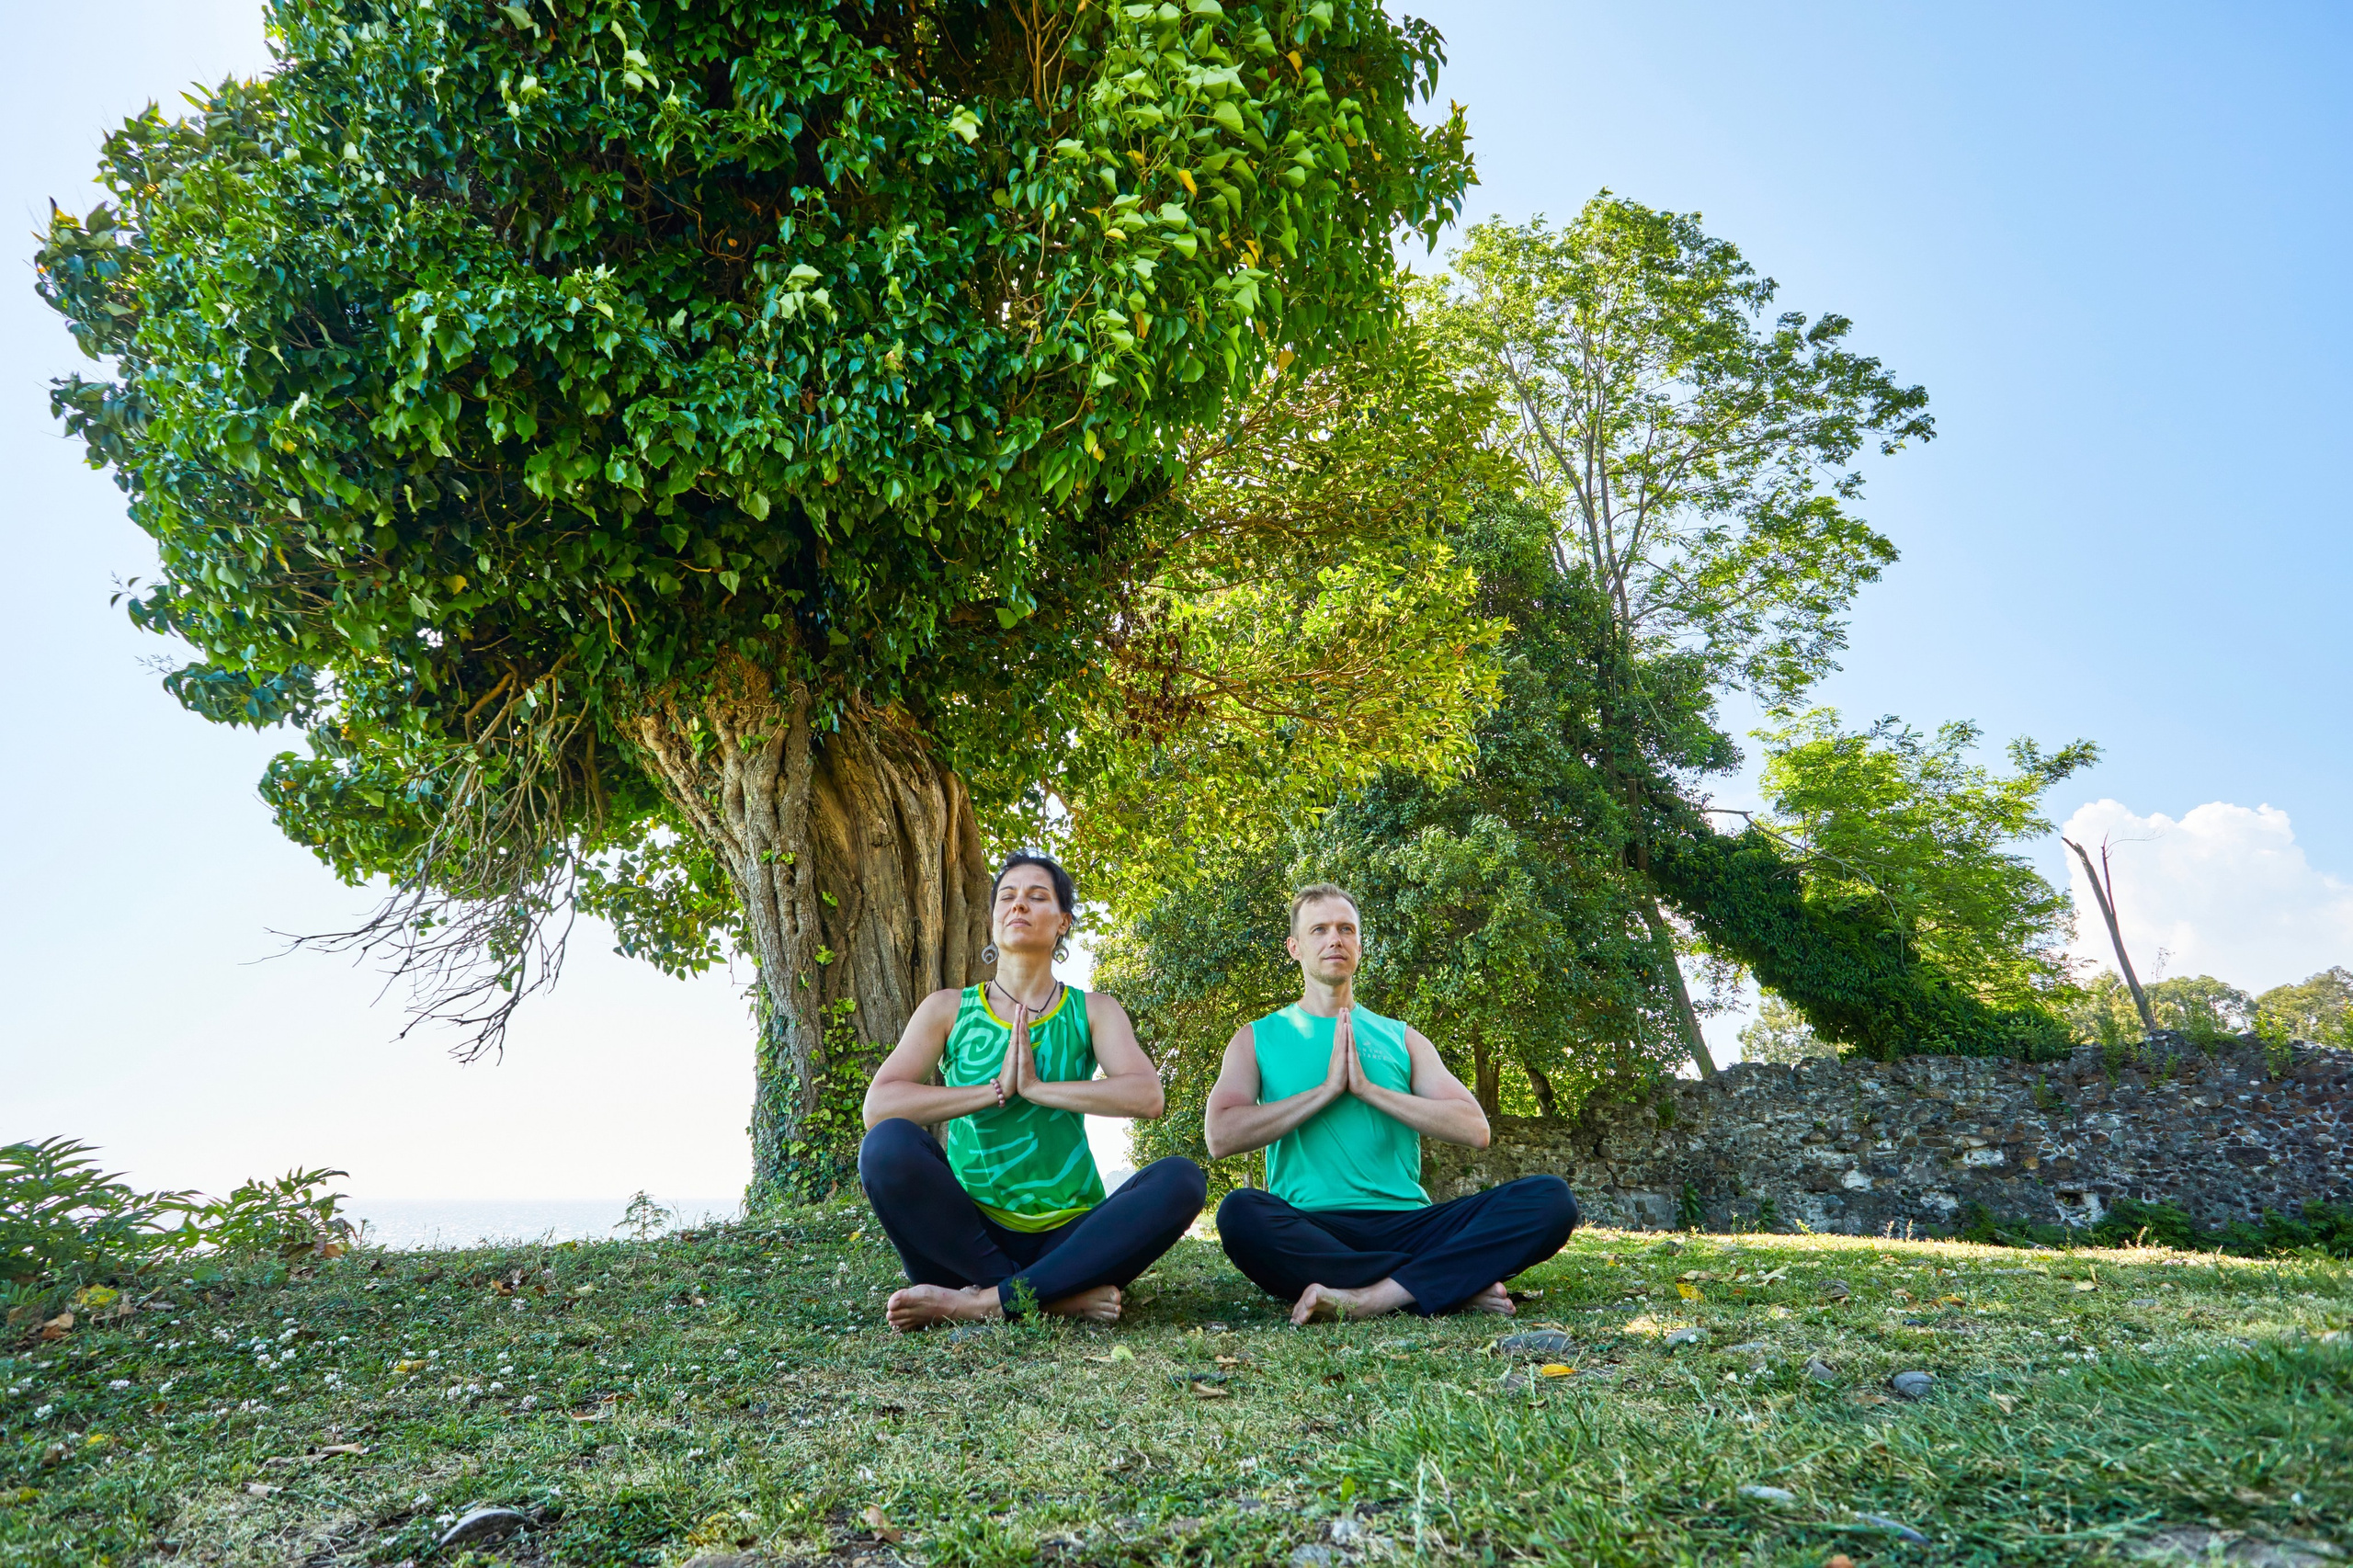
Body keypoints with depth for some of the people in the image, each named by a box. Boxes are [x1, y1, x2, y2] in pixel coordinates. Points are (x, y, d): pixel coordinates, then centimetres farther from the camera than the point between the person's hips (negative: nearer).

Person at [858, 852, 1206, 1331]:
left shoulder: (1092, 1011, 7)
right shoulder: (949, 1009, 6)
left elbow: (1146, 1096, -12)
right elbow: (878, 1106, -9)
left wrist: (1038, 1088, -17)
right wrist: (997, 1089, -15)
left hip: (1068, 1233, 1)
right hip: (972, 1231, 0)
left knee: (1181, 1180, -25)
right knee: (889, 1144, -26)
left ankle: (984, 1301, -28)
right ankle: (1058, 1297, -25)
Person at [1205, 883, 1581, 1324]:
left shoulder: (1400, 1038, 18)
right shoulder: (1258, 1039, 12)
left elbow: (1474, 1130, 4)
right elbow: (1221, 1137, -5)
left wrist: (1368, 1089, -5)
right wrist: (1327, 1089, -7)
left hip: (1406, 1223, 2)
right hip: (1311, 1229, -2)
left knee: (1549, 1198, -18)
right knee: (1240, 1213, -37)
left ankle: (1369, 1297, -29)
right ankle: (1455, 1284, -24)